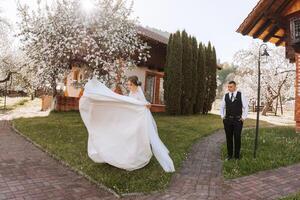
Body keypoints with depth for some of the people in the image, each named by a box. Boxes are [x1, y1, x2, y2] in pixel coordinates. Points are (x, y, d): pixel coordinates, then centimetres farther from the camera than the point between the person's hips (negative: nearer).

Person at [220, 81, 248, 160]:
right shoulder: (225, 96, 5)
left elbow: (246, 107, 2)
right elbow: (222, 107, 17)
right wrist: (222, 116, 8)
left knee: (237, 138, 2)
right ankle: (229, 154, 20)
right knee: (229, 138, 8)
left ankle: (237, 155, 16)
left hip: (238, 120, -2)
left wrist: (243, 117, -3)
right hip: (227, 120, 2)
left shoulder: (241, 95, -2)